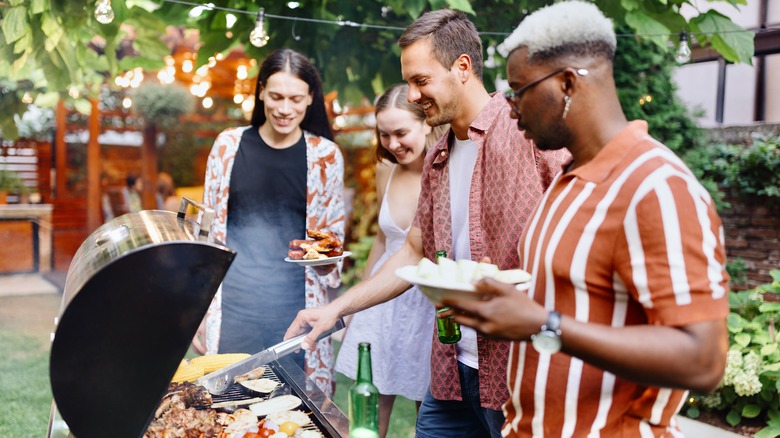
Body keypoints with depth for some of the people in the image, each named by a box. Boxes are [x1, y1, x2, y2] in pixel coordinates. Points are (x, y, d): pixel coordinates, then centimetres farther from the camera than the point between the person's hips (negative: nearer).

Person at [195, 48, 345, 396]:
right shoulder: (229, 145, 3)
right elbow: (209, 232, 8)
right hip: (233, 305, 0)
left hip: (295, 307, 0)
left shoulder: (325, 155, 3)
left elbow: (334, 238, 13)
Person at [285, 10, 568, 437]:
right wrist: (337, 307, 13)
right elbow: (415, 253, 18)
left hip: (521, 367, -7)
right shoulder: (437, 159, 13)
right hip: (453, 368, 7)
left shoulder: (528, 130, -11)